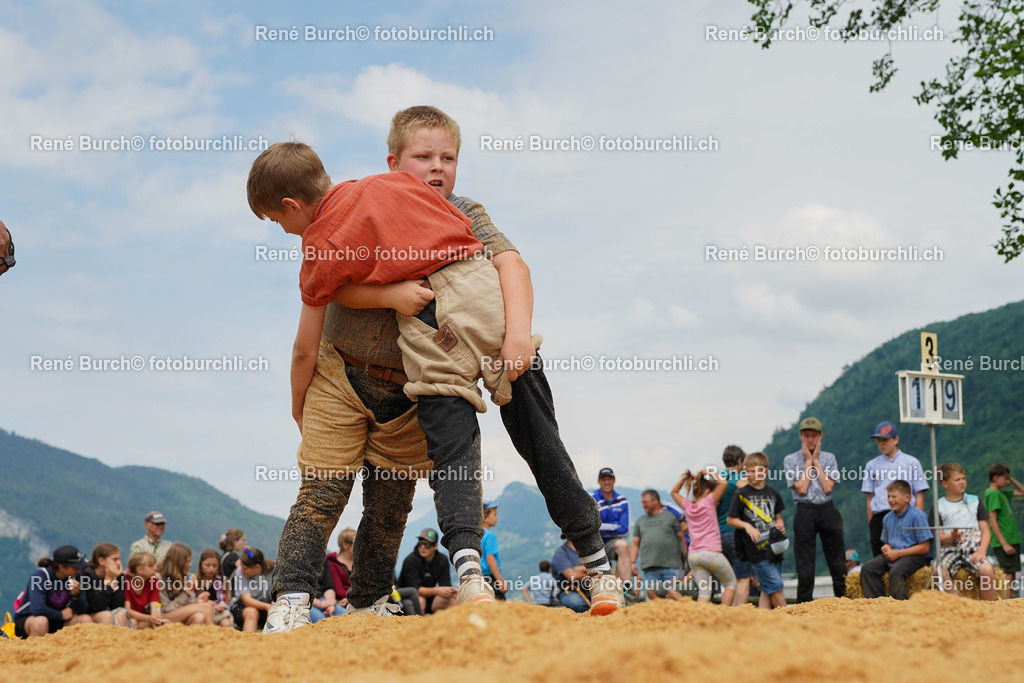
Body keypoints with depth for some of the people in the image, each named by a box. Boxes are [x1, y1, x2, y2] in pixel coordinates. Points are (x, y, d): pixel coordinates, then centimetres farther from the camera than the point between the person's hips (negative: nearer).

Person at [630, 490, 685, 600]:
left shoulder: (671, 516, 6)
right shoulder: (640, 520, 21)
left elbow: (682, 538, 3)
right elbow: (635, 543, 20)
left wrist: (685, 560, -3)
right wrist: (632, 562, 7)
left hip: (671, 566, -4)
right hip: (650, 567, 4)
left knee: (673, 594, -12)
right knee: (652, 593, -3)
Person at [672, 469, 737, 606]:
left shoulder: (688, 506, 13)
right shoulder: (709, 501, -1)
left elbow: (674, 492, 29)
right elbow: (724, 483, -4)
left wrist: (686, 477, 20)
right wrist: (713, 474, 11)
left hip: (693, 556, 5)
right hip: (711, 553, -5)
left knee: (704, 591, 1)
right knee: (730, 583, 10)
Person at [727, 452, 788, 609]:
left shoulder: (773, 494, 10)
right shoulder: (742, 494, -3)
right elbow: (731, 519, 0)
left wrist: (780, 525, 0)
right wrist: (747, 526, -16)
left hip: (773, 547, 5)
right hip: (756, 548, -5)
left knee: (768, 591, 6)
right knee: (776, 586, -8)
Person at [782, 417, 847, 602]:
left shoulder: (829, 458, 10)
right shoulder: (790, 460, 4)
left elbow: (828, 487, -4)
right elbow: (801, 488, -8)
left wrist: (816, 460, -2)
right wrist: (808, 461, -3)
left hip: (828, 512, 2)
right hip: (805, 512, -2)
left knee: (837, 561, 4)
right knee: (804, 564, -2)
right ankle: (804, 605, 2)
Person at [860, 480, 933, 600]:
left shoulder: (917, 516, -10)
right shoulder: (888, 518, 13)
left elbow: (925, 547, -14)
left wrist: (897, 553, -14)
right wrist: (886, 548, 0)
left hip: (916, 557, -8)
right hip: (892, 555, 8)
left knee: (896, 571, -35)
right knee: (867, 568, -12)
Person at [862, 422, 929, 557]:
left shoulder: (911, 462, 11)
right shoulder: (872, 465, 17)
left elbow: (919, 495, 6)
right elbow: (870, 497, 14)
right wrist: (871, 523, 6)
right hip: (879, 518, 2)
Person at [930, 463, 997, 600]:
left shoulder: (974, 501, 16)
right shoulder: (938, 506, 9)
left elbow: (986, 531, 11)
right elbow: (939, 537, 3)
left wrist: (982, 550, -8)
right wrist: (952, 537, -20)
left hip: (974, 549, 1)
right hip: (950, 549, -1)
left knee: (987, 569, -32)